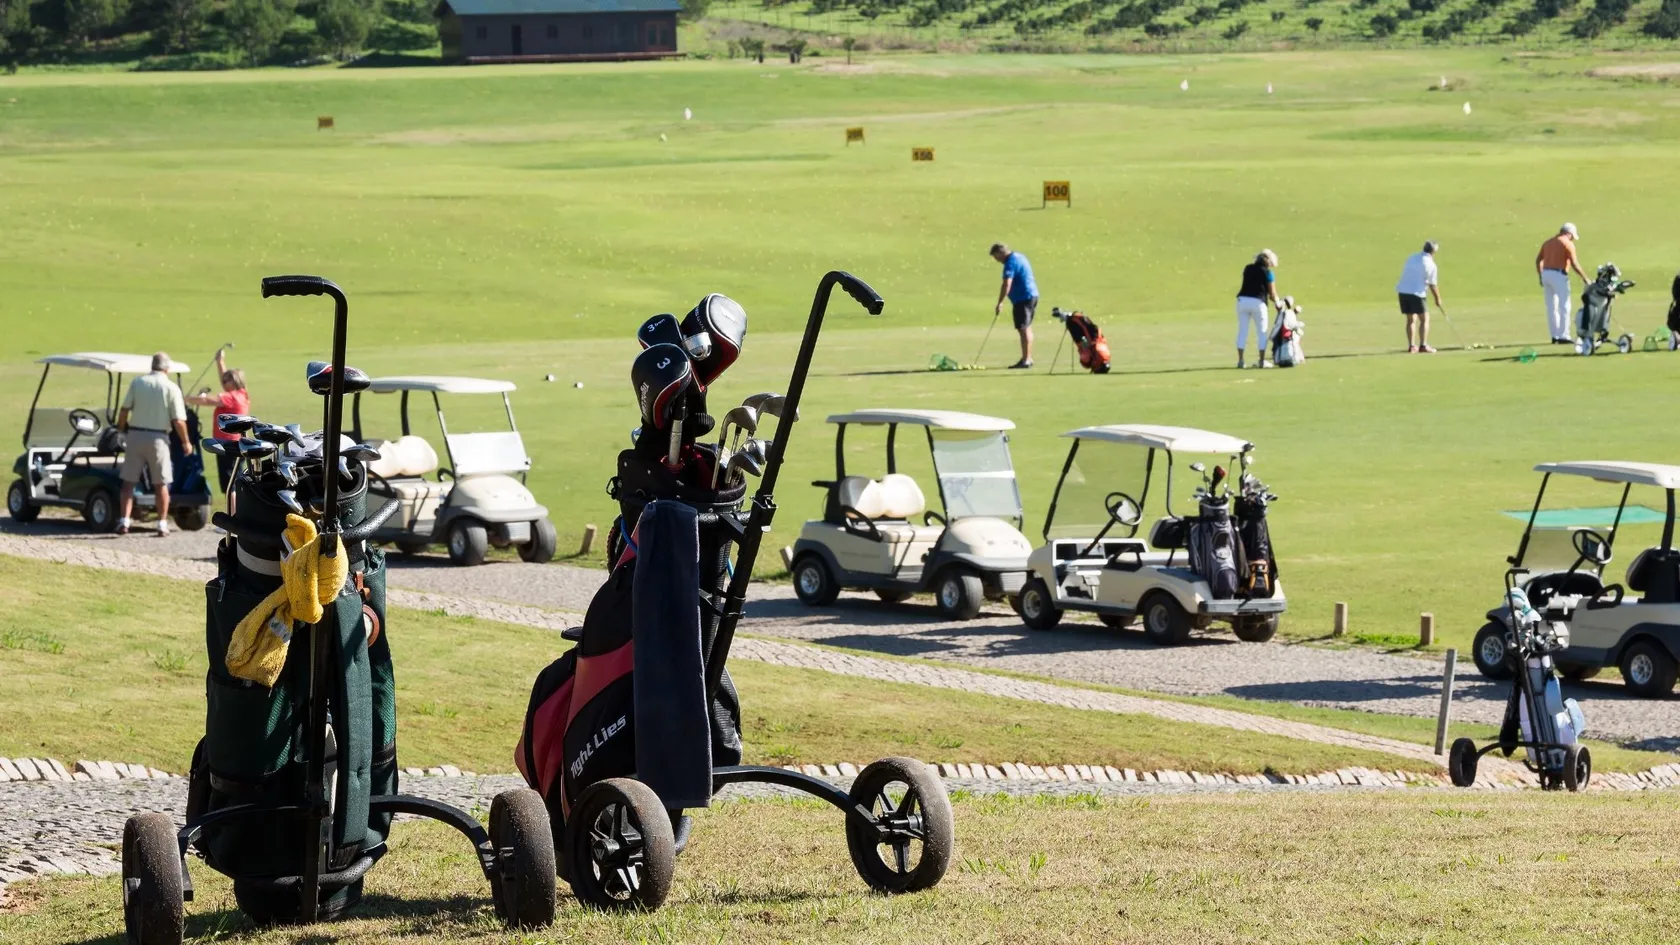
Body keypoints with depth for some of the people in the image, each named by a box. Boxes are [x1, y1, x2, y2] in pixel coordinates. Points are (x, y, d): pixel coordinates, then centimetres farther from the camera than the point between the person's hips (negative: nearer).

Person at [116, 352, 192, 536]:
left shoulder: (138, 382, 0)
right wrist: (186, 442, 4)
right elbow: (178, 420, -8)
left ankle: (124, 521, 0)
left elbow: (124, 410, 0)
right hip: (158, 438, -1)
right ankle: (162, 524, 9)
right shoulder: (171, 388, -5)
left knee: (129, 482, 6)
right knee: (161, 484, 8)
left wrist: (121, 429, 17)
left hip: (135, 436, 1)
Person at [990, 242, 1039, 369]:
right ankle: (1028, 358, 22)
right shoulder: (1019, 257, 16)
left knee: (1023, 329, -9)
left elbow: (1007, 284, -24)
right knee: (1027, 328, 16)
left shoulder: (1011, 263, -16)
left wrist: (1000, 303, -24)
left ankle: (1025, 360, -11)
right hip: (1032, 295, 10)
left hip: (1023, 298, -10)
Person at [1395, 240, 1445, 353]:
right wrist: (1438, 298, 10)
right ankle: (1423, 345, -5)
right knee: (1424, 319, 3)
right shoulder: (1430, 265, -7)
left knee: (1411, 319, 14)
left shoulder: (1411, 258, 12)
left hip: (1403, 291, 6)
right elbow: (1433, 285, -4)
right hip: (1416, 293, -6)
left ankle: (1411, 346, 11)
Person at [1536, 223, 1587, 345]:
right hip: (1559, 275, -7)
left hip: (1546, 274, 7)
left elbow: (1538, 260, 13)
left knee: (1552, 307, 12)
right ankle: (1563, 336, -11)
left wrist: (1540, 277, 20)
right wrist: (1585, 278, -3)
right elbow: (1574, 264, -10)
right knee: (1564, 307, -5)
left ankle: (1555, 336, 15)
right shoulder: (1568, 244, -5)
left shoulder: (1548, 243, 15)